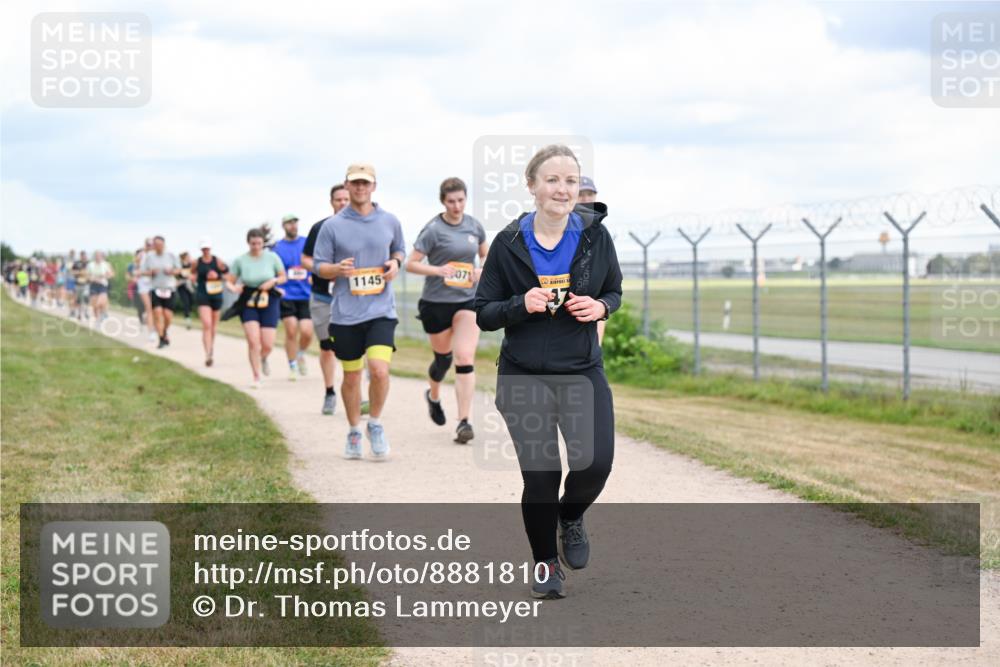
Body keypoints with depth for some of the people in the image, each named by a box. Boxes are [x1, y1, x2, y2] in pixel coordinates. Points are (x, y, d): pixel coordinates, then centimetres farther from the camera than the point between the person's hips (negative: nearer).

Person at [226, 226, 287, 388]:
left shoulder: (272, 257, -3)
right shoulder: (240, 260, -5)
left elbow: (283, 277, 9)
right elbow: (229, 281, 1)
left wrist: (273, 281, -12)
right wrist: (233, 287, -22)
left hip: (269, 302, 1)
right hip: (248, 303, -1)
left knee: (268, 345, -3)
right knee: (253, 341, -15)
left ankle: (262, 358, 34)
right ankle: (257, 378, -3)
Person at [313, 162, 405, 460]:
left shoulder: (390, 222, 5)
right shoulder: (332, 226, 0)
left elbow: (399, 250, 22)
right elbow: (319, 266, 5)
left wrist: (395, 263, -1)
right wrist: (337, 269, -17)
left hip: (381, 310, 0)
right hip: (346, 312, 0)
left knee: (379, 369, -17)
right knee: (351, 377, 8)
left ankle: (375, 424, 8)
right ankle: (354, 432, 28)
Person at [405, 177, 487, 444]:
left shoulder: (474, 226, 5)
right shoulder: (433, 229, -9)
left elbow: (486, 254, 21)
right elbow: (411, 263, -10)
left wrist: (483, 271, 0)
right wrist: (437, 270, -26)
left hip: (467, 301, 2)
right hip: (436, 302, -2)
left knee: (465, 358, -13)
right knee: (443, 357, 13)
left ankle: (464, 422, -14)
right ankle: (433, 396, 47)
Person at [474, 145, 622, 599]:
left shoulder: (595, 236, -2)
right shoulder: (508, 243, -6)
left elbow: (614, 292, 13)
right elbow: (483, 313, 0)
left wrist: (600, 307, -10)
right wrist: (521, 305, -20)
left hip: (583, 372, 1)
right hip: (524, 377, -1)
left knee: (596, 463, -15)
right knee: (540, 476, -4)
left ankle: (570, 517, 21)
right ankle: (545, 564, 21)